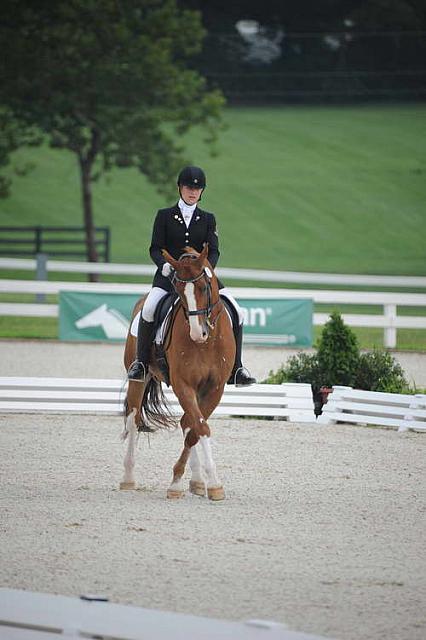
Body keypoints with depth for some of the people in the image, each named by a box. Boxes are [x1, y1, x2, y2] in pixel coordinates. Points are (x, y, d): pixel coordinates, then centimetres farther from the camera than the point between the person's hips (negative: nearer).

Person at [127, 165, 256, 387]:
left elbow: (213, 250, 4)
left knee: (236, 312, -16)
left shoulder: (207, 219, 14)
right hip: (169, 276, -2)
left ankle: (235, 369, -6)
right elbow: (155, 248, 2)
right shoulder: (164, 216, 9)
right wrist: (164, 264, -21)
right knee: (148, 309, -31)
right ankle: (141, 362, -14)